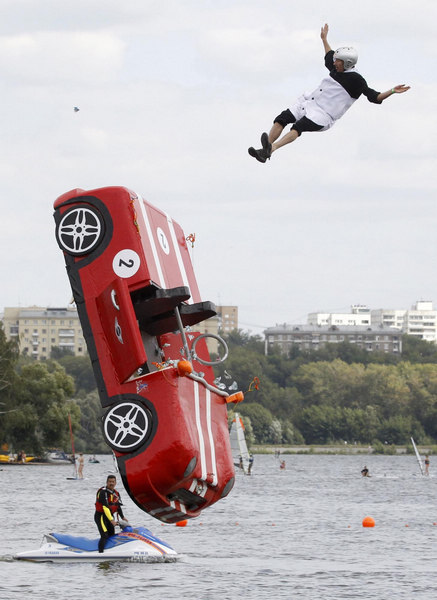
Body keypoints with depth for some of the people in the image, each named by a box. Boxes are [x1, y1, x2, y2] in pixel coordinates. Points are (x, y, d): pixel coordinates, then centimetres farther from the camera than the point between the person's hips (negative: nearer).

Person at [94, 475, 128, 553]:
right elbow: (105, 507, -25)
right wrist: (111, 520, -31)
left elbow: (118, 506, 20)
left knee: (112, 536, 10)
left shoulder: (116, 493, 10)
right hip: (101, 516, -8)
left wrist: (122, 517, 11)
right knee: (104, 536, -19)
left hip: (110, 516, 8)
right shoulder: (103, 492, -18)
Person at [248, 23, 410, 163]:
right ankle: (265, 151, -16)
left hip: (323, 115, -9)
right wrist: (324, 39, 51)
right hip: (309, 102, 9)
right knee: (282, 119, -9)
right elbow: (329, 56, 38)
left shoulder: (355, 80, -6)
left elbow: (374, 96, -9)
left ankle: (271, 148, -52)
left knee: (298, 127, -31)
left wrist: (391, 92, -23)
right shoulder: (337, 69, 17)